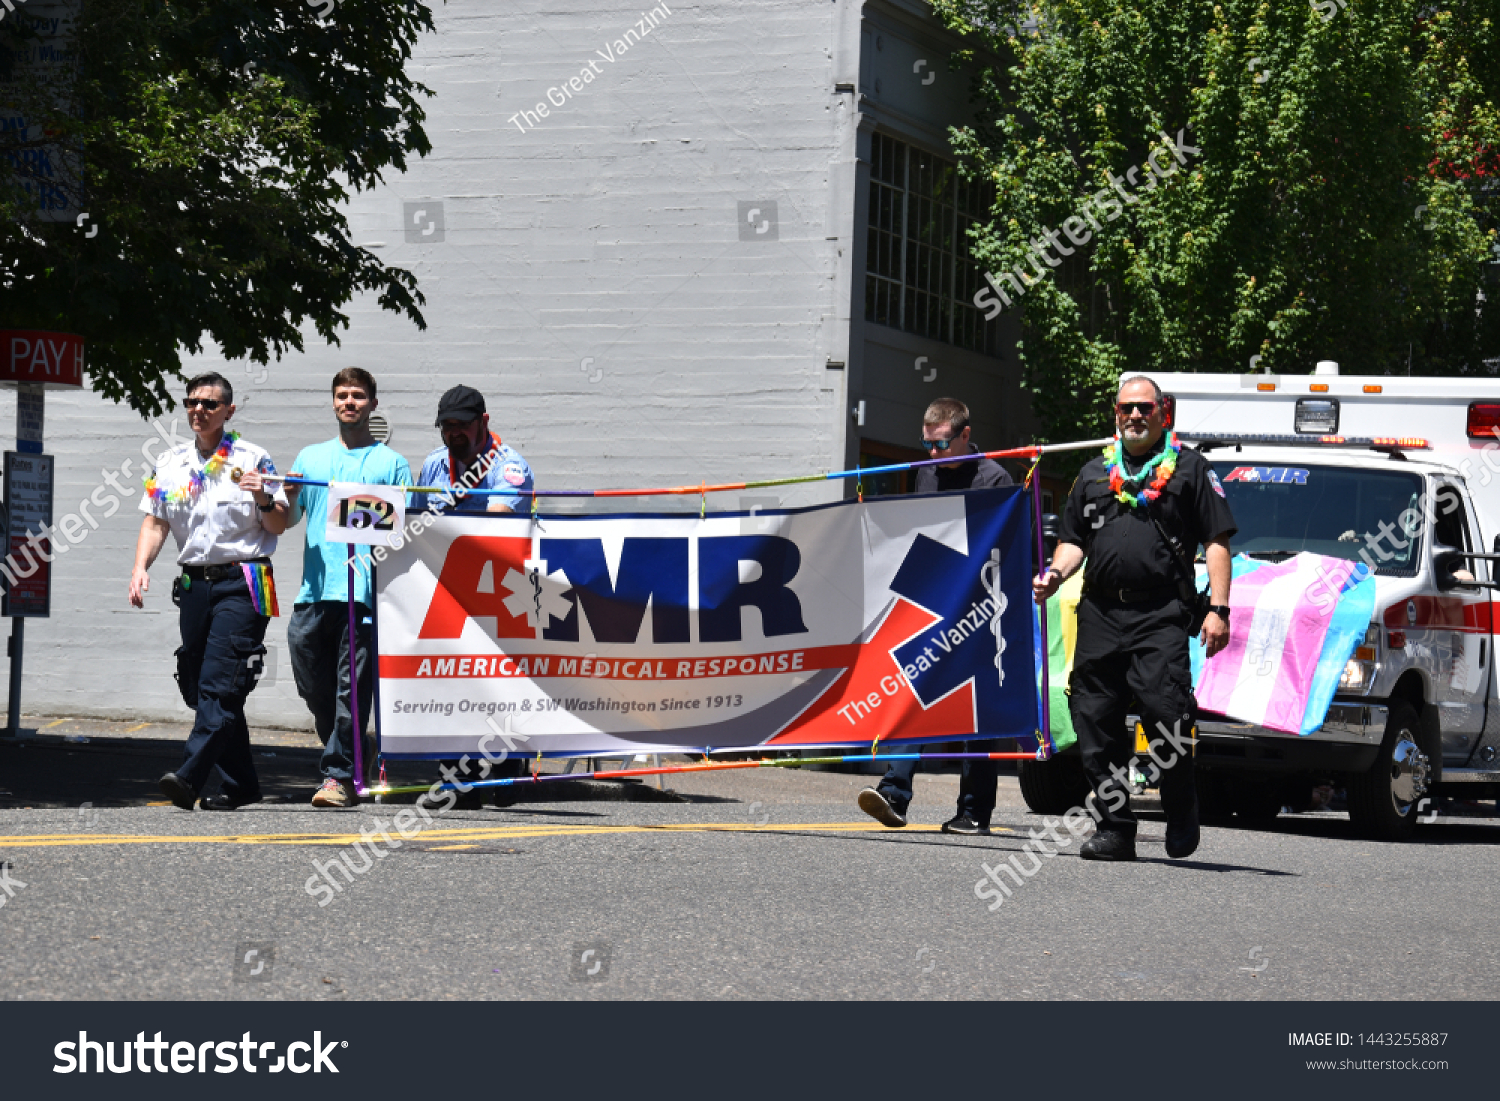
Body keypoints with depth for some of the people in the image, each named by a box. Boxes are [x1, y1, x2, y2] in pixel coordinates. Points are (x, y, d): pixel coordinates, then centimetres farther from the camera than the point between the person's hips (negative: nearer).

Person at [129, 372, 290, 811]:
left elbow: (279, 525, 3)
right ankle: (240, 783, 17)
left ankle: (190, 776, -25)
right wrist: (141, 567, -2)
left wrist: (264, 500, -17)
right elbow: (154, 524, 14)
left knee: (219, 684, -16)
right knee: (198, 687, 7)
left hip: (240, 582, -6)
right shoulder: (170, 463, 13)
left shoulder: (252, 460, 1)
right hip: (193, 584, 6)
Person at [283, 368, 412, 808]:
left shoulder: (391, 463, 10)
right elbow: (285, 522, 16)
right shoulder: (311, 457, 20)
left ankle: (340, 775, -7)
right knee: (313, 684, 5)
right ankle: (345, 755, 24)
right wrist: (288, 498, -5)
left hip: (365, 591, -4)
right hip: (315, 590, 4)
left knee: (352, 688, -8)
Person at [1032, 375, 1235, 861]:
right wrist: (1055, 574, 2)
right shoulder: (1094, 473, 22)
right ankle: (1114, 828, 8)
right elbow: (1074, 541, 24)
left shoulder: (1189, 468, 9)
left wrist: (1218, 609, -6)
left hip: (1160, 615, -5)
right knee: (1095, 722, 0)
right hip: (1099, 615, 5)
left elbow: (1217, 542, 4)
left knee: (1165, 710, -17)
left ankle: (1182, 815, 4)